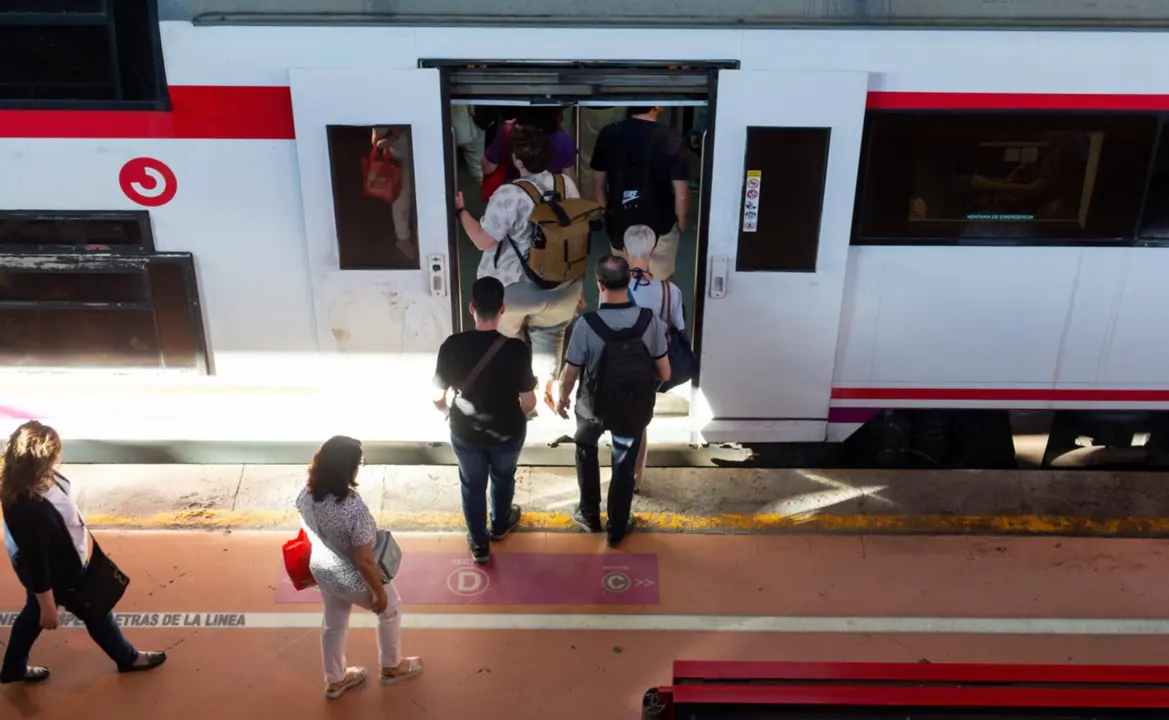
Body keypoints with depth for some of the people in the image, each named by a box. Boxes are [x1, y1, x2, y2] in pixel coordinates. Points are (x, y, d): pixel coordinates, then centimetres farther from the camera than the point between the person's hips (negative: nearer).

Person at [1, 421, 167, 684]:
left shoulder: (33, 479, -16)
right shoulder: (29, 510, -42)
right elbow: (36, 563, -31)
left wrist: (83, 535, 21)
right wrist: (48, 608, -19)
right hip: (57, 573, -8)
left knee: (34, 613, 30)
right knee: (95, 611, 17)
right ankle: (127, 658, 42)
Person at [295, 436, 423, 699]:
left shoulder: (306, 495, -18)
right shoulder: (354, 509, -40)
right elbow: (364, 562, -30)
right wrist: (379, 592, -13)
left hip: (322, 570, 6)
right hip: (353, 579, -6)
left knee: (334, 622, 30)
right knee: (390, 610, 24)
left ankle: (334, 680, 52)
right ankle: (391, 668, 47)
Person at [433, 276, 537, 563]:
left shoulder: (452, 345, -20)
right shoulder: (517, 349, -24)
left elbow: (437, 398, -11)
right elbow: (528, 403, -16)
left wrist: (448, 412, 12)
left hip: (465, 432, 0)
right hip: (507, 432, 0)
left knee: (472, 485, 25)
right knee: (503, 477, 30)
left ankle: (479, 544, 41)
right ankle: (500, 525, 55)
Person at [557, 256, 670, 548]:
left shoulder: (586, 324, -24)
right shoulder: (650, 320, -18)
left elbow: (570, 374, -13)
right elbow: (664, 374, -10)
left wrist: (562, 398, 8)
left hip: (593, 407, -1)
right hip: (634, 409, 1)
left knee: (586, 450, 29)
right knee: (624, 467, 21)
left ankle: (589, 515, 41)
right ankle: (617, 529, 36)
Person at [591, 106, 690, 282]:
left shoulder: (608, 134, -9)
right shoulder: (672, 139, -19)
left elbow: (598, 183, 1)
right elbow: (681, 194, -16)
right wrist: (681, 223, 3)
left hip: (620, 227, 3)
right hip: (659, 228, -3)